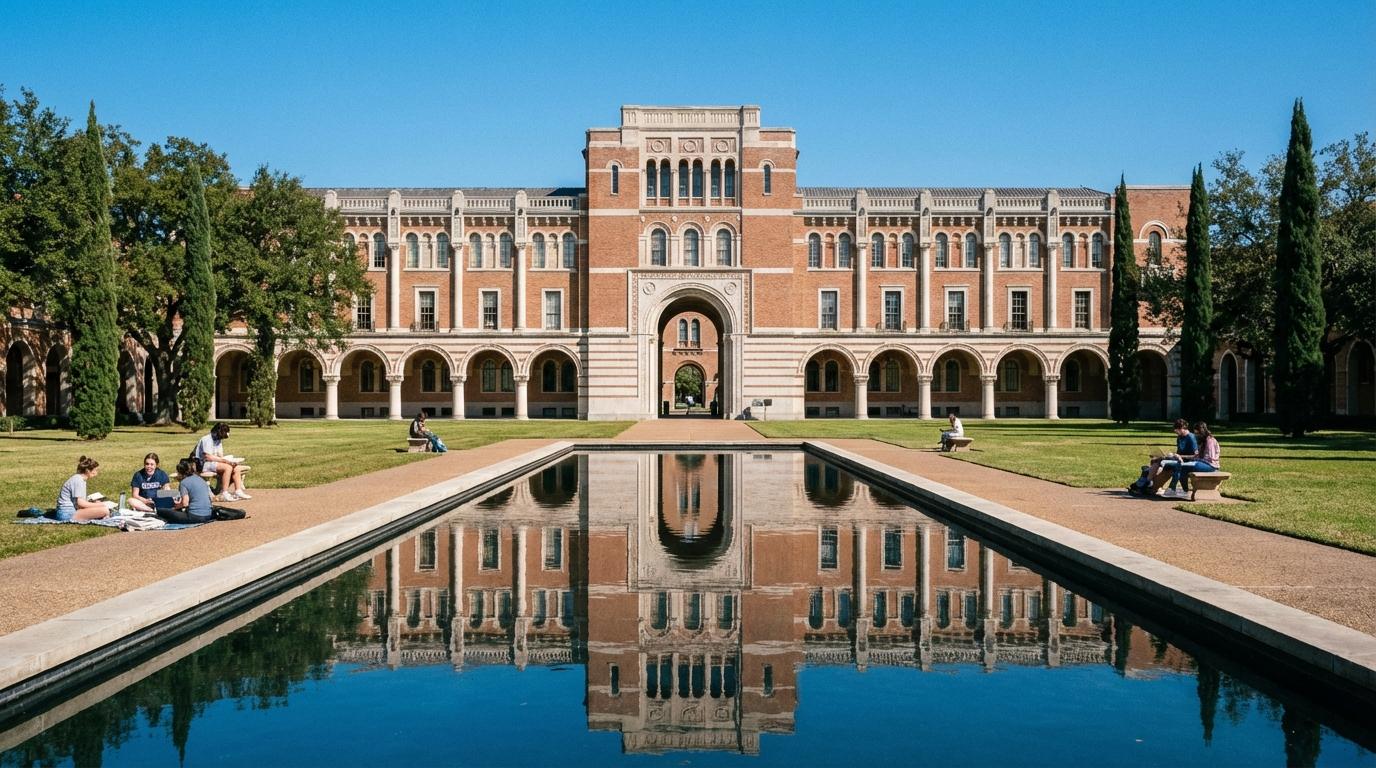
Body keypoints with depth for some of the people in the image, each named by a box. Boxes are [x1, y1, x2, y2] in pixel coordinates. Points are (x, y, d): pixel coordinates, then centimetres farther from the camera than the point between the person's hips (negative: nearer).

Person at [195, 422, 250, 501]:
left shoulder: (219, 440, 13)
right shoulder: (207, 440, -15)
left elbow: (220, 456, 11)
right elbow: (208, 457, -23)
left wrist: (230, 461, -9)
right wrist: (224, 460, -23)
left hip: (214, 462, 9)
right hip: (204, 464, -9)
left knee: (236, 468, -6)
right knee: (227, 467, -30)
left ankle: (238, 491, -12)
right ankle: (224, 494, -29)